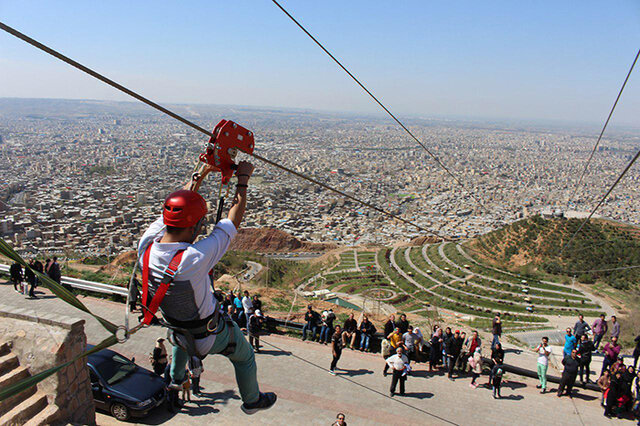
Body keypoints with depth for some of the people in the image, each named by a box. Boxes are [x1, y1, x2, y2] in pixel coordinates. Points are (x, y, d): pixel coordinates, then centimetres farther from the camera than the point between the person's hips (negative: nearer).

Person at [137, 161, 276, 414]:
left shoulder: (146, 246, -24)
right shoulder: (195, 258, -40)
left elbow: (176, 206, -8)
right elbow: (233, 222, -27)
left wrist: (200, 175, -2)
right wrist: (243, 180, -15)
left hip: (177, 332, 5)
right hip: (211, 336, -5)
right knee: (245, 357, 24)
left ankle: (175, 380, 56)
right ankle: (251, 401, 48)